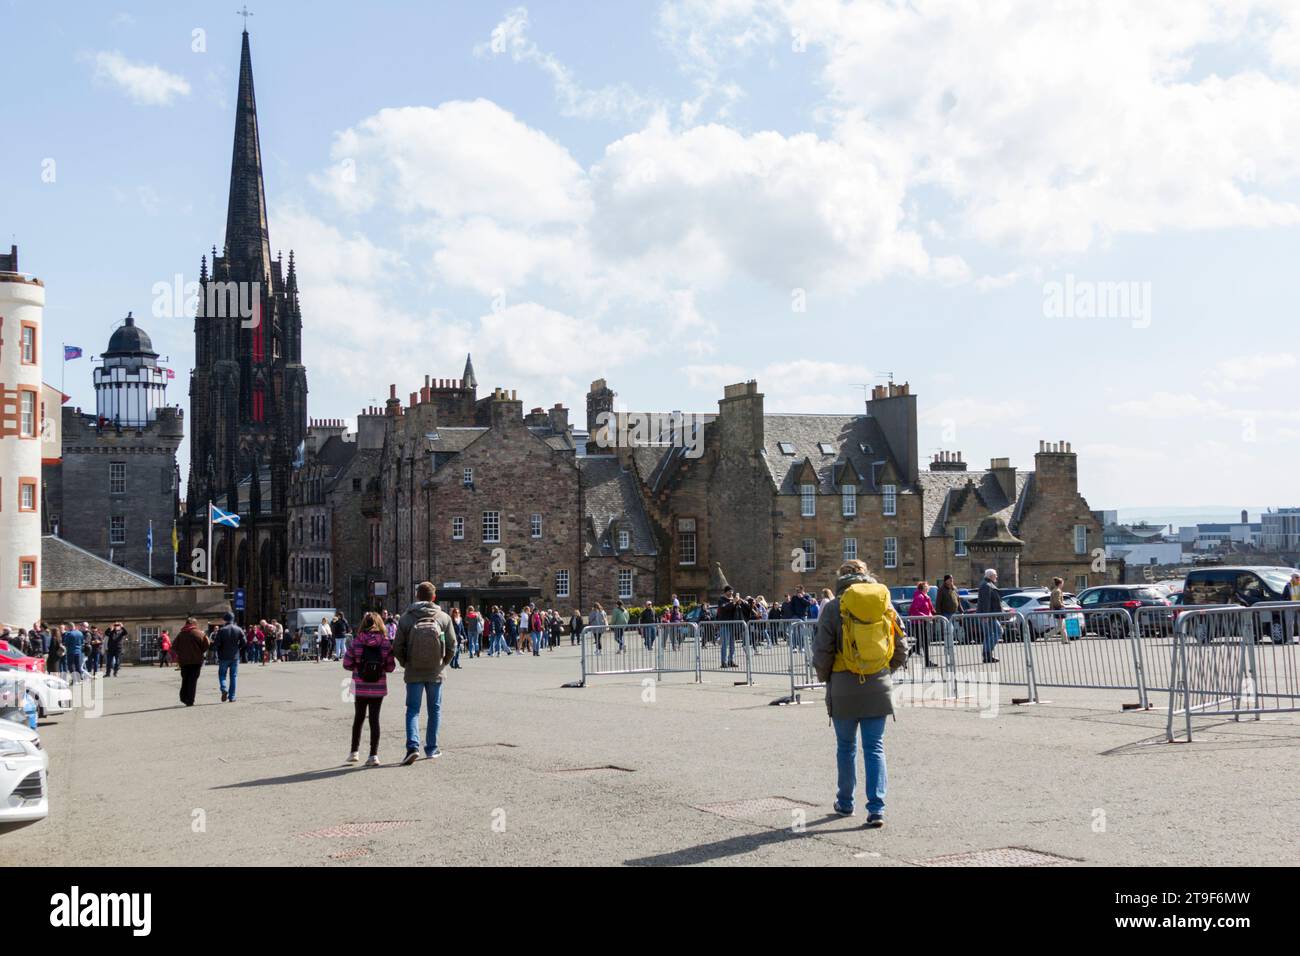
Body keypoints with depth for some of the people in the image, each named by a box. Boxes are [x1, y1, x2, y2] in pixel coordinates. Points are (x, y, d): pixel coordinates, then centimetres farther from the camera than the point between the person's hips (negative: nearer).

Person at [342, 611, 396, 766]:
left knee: (358, 718, 16)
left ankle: (354, 751, 22)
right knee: (374, 719, 4)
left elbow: (347, 664, -5)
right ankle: (373, 755, 0)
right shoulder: (386, 643, -7)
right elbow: (391, 667, -4)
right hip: (378, 688, 0)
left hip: (360, 688, 0)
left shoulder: (356, 642, -7)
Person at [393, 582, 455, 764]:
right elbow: (451, 645, -2)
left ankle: (413, 746, -12)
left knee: (413, 710, 6)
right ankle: (431, 748, 19)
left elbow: (398, 648, -5)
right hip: (435, 673, 1)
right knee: (435, 710, 14)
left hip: (413, 673, -1)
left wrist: (406, 664, 11)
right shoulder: (444, 618, -4)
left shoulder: (406, 618, -6)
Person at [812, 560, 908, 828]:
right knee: (875, 748, 5)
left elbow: (822, 651, -8)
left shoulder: (833, 608, -6)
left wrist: (823, 677, 11)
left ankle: (845, 802, 27)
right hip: (878, 687, 2)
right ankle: (876, 808, -5)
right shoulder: (886, 607, 3)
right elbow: (901, 648, 6)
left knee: (846, 746, 15)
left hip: (844, 688, -2)